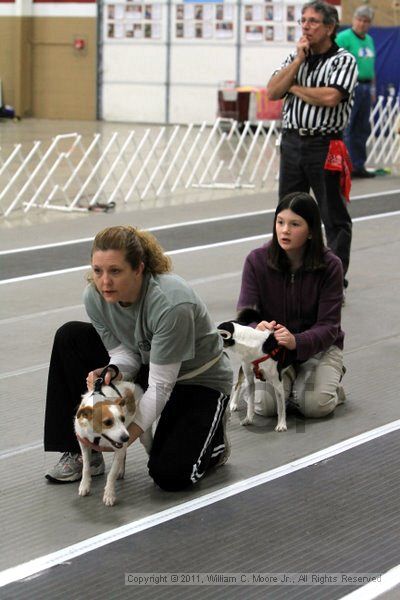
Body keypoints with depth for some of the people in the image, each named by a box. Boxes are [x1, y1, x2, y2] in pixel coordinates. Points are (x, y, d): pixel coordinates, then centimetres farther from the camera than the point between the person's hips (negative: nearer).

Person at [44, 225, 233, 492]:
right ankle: (84, 452, -6)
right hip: (146, 364, 6)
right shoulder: (95, 296, -19)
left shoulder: (172, 304, -37)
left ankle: (213, 439, 13)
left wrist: (129, 435, -36)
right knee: (70, 337, -12)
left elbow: (161, 384, -31)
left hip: (200, 381, -6)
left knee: (170, 474, -22)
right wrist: (110, 373, -32)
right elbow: (124, 354, -9)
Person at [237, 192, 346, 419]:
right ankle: (290, 380, 10)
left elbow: (328, 326, -18)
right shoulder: (257, 261, -11)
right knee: (265, 405, -23)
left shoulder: (330, 266, -15)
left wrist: (296, 341, -39)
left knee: (316, 405, -25)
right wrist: (258, 328, -40)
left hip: (318, 347, -1)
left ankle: (332, 383, 11)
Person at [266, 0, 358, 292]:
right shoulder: (295, 58, 14)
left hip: (325, 147, -6)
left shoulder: (343, 60, -5)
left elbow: (330, 97, -21)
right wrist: (299, 60, -6)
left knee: (334, 218, 0)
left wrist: (294, 88, -6)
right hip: (292, 142, 6)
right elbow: (273, 92, 1)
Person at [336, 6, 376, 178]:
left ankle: (358, 166, 18)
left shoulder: (369, 40, 17)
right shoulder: (343, 38, -7)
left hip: (365, 88, 8)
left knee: (362, 130, 11)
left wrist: (373, 88, 21)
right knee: (346, 130, -8)